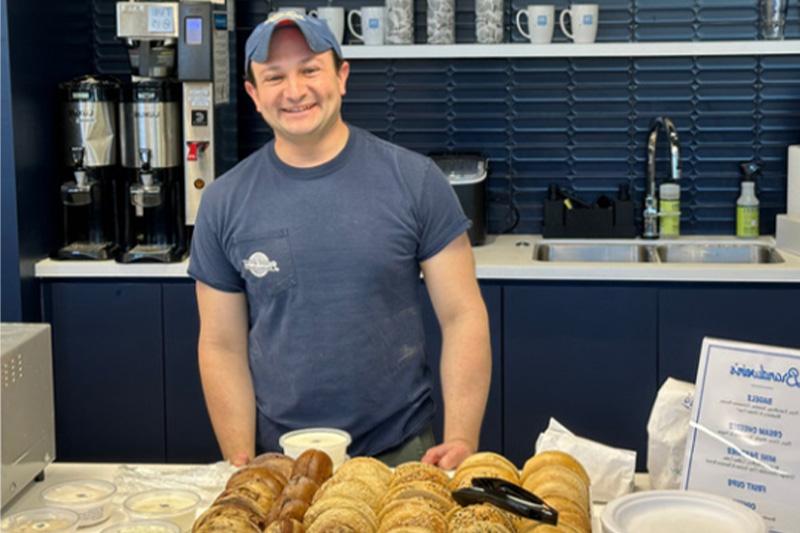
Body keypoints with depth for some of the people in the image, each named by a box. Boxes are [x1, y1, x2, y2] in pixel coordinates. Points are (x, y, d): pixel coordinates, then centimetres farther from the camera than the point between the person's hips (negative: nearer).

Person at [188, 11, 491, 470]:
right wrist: (241, 463, -8)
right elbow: (222, 347, 2)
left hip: (402, 452, -1)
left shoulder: (415, 180, -7)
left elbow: (463, 316, -6)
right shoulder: (225, 203, -2)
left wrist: (462, 441, -15)